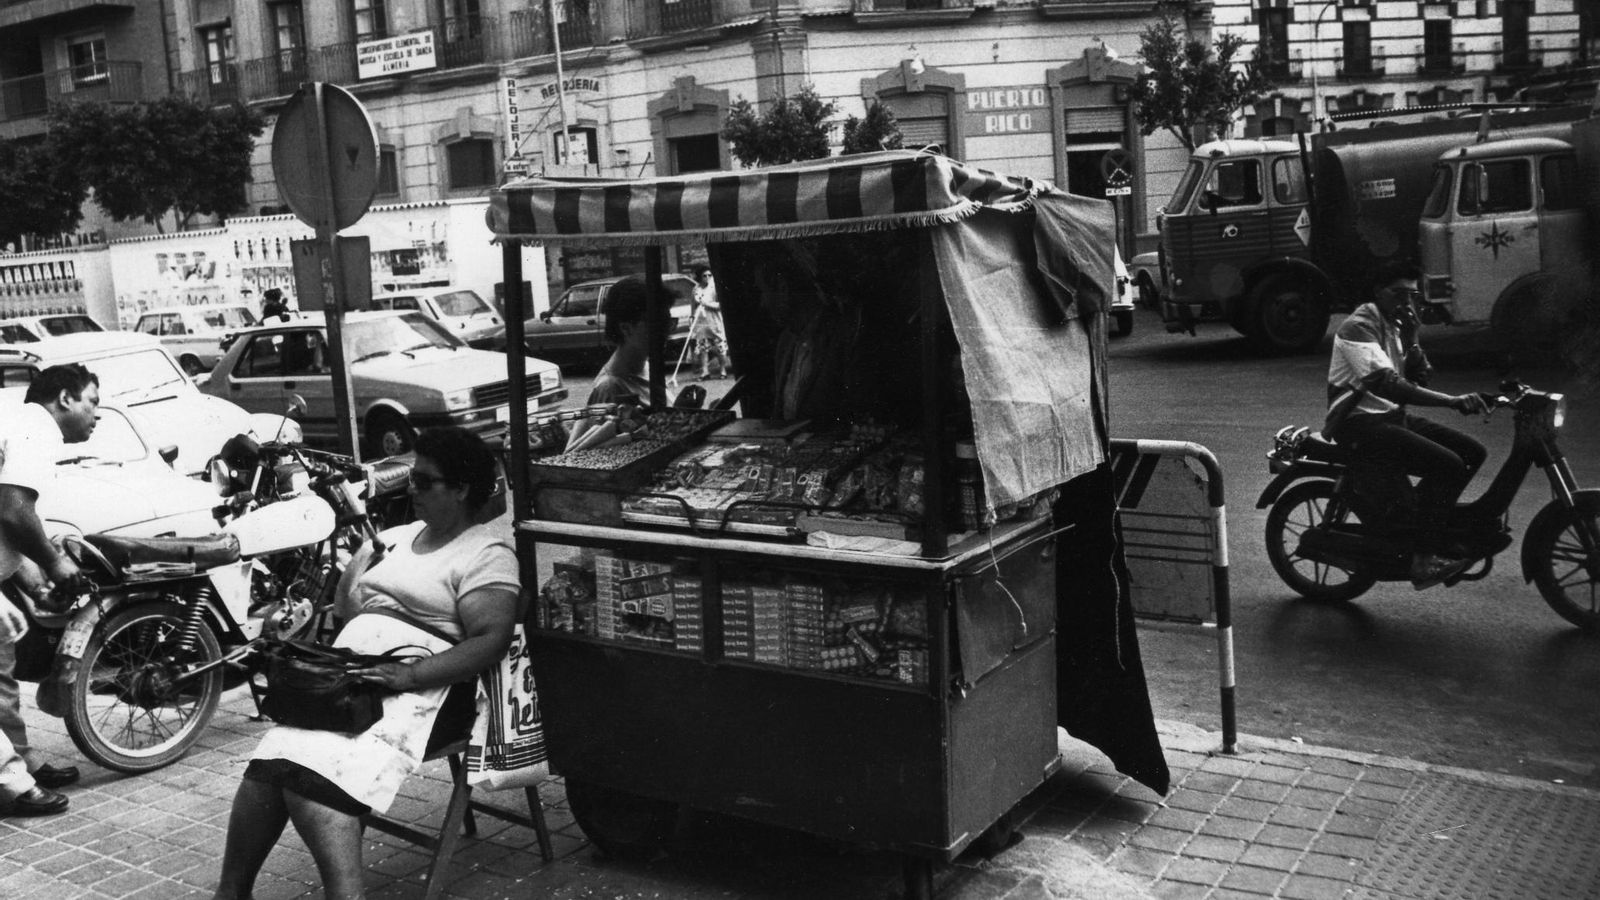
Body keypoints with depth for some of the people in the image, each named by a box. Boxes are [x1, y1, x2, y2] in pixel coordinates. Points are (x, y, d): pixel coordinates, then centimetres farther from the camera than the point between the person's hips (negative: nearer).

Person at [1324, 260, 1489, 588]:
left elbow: (1419, 378, 10)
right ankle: (1423, 561, -22)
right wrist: (1452, 401, -36)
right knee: (1446, 464, -24)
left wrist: (1410, 338, -7)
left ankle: (1432, 522, 14)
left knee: (1472, 452, 1)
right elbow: (1386, 384, -30)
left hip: (1393, 416, 9)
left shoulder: (1396, 326, 13)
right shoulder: (1359, 327, -17)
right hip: (1360, 423, -9)